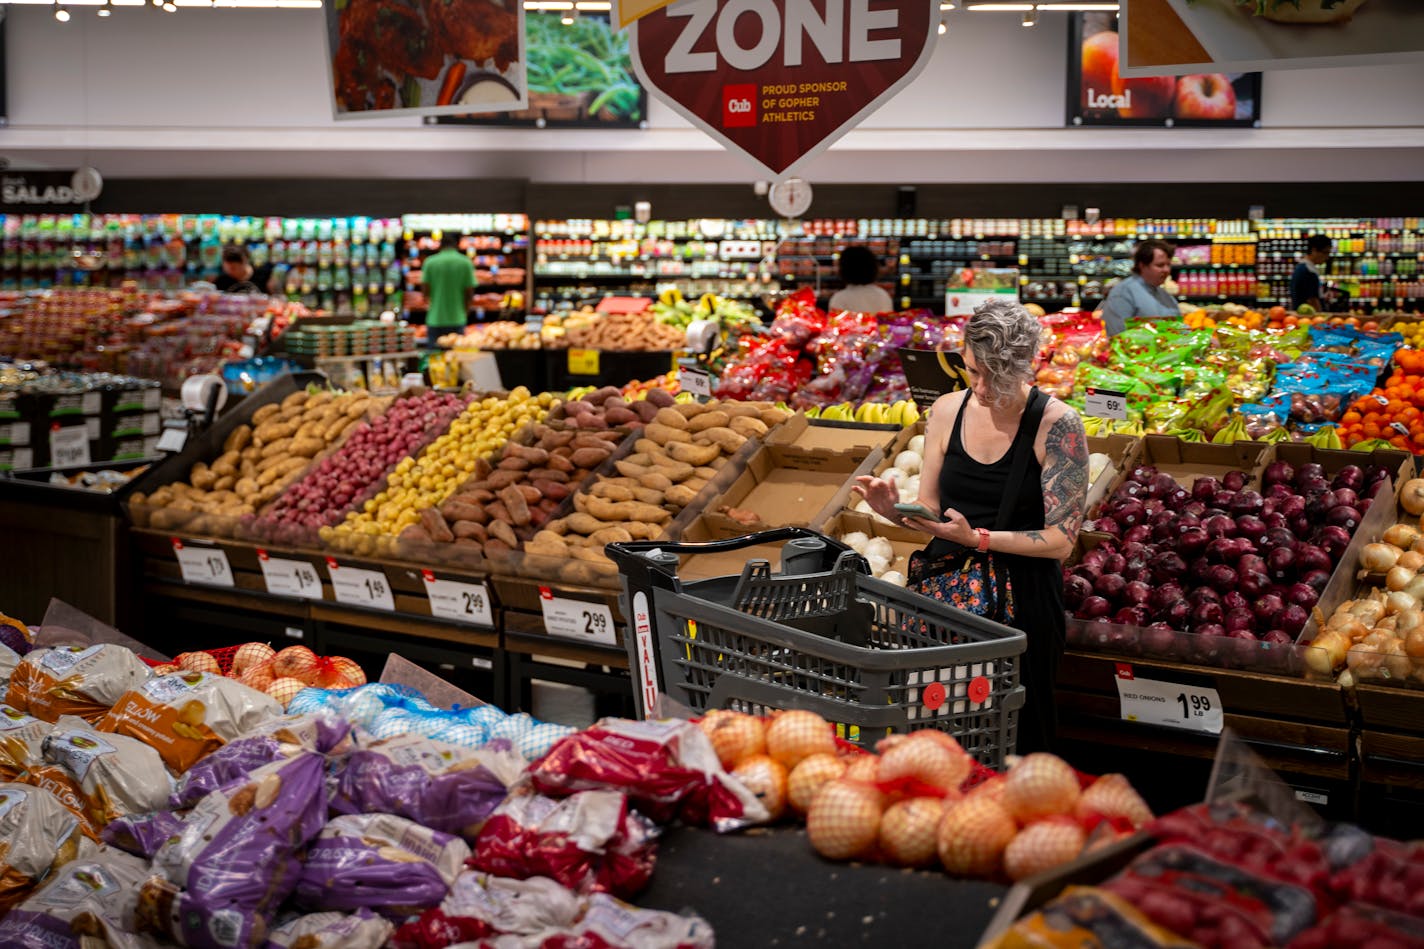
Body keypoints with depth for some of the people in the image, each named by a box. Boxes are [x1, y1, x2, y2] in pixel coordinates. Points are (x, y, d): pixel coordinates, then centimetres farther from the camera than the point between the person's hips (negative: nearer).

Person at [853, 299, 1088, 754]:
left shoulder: (1057, 425, -9)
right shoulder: (948, 410, 4)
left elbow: (1061, 540, -11)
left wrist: (977, 537, -21)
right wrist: (896, 511, -10)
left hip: (1020, 596, -3)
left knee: (1013, 739, -2)